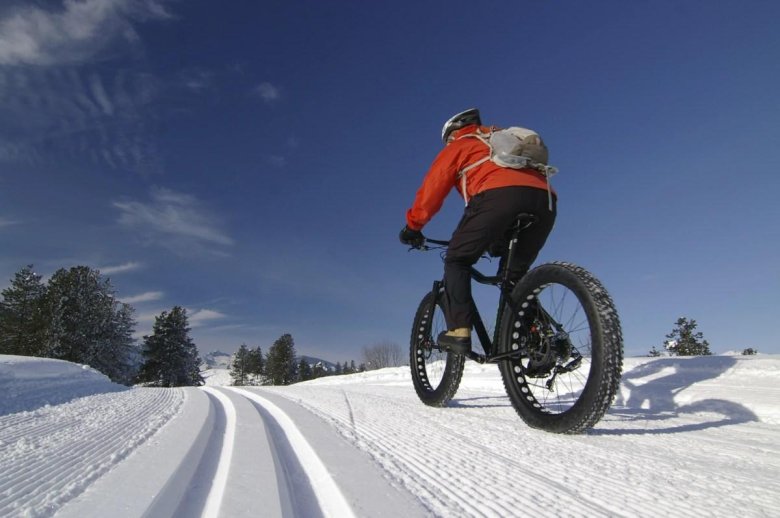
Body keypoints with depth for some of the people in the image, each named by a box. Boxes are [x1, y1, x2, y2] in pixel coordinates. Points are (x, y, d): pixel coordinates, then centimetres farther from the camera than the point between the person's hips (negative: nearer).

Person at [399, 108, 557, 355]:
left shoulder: (458, 146, 25)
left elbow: (431, 189, 17)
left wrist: (412, 226, 27)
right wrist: (497, 237, 46)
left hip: (498, 195, -6)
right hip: (545, 198, 6)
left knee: (457, 261, 9)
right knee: (515, 272, 22)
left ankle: (458, 332, -4)